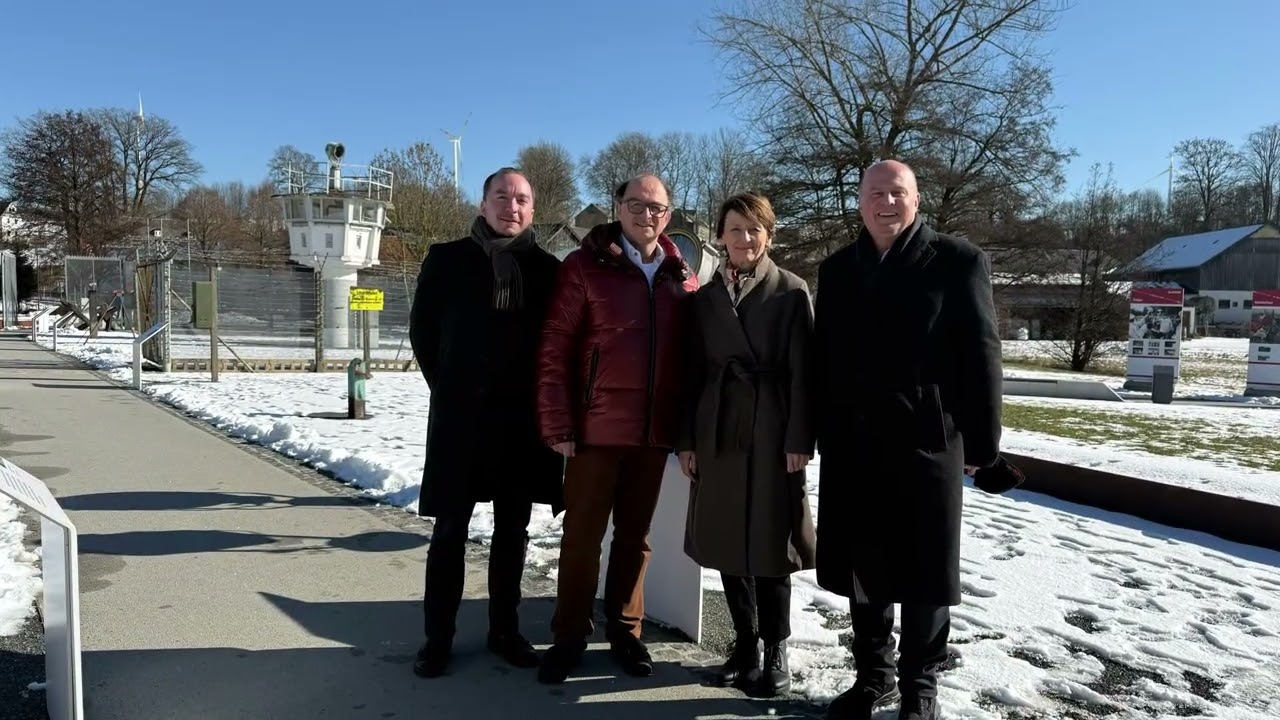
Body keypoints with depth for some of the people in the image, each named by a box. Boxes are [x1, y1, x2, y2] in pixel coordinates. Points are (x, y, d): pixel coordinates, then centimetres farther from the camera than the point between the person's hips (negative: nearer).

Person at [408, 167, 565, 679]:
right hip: (460, 414, -1)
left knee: (513, 530, 11)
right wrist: (448, 387, 4)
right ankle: (438, 637, 16)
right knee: (450, 529, 4)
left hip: (523, 418, 2)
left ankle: (504, 629, 24)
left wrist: (543, 399, 1)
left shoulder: (547, 268, 5)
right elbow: (423, 331, 6)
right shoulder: (447, 259, 3)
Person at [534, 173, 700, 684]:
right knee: (582, 533, 5)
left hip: (655, 430, 3)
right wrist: (558, 424, -11)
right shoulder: (584, 267, -3)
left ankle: (624, 630, 28)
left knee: (635, 534, 13)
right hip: (596, 427, -3)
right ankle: (569, 636, 21)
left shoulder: (681, 277, 7)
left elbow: (691, 354, 9)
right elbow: (554, 349, -7)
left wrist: (688, 425, 4)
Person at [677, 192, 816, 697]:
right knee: (727, 541, 8)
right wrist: (687, 438, 5)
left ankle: (775, 651, 16)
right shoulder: (704, 297, 11)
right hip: (719, 431, 4)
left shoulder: (791, 292, 0)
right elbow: (695, 371, 9)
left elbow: (801, 371, -5)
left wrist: (799, 439, -12)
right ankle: (745, 644, 23)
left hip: (772, 431, -4)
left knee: (770, 541, 1)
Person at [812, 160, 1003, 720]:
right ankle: (872, 675, 30)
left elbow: (980, 356, -4)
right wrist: (823, 432, 5)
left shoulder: (958, 261, -2)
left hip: (927, 442, -3)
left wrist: (981, 442, -7)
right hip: (852, 445, 4)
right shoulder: (838, 269, 10)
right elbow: (824, 357, 9)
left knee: (926, 572, 8)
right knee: (862, 569, 12)